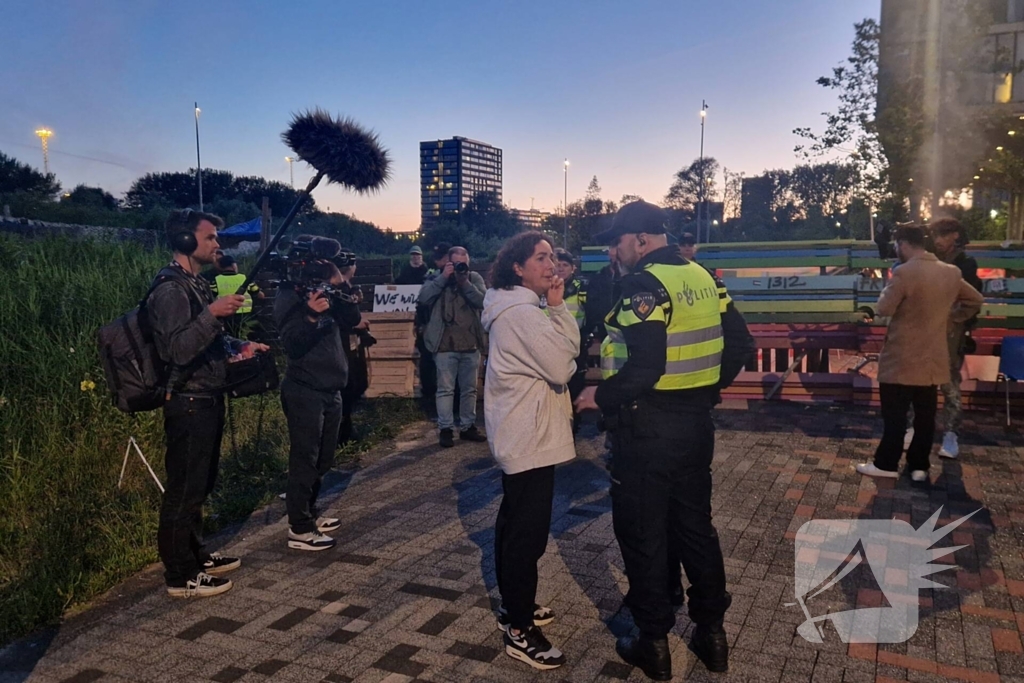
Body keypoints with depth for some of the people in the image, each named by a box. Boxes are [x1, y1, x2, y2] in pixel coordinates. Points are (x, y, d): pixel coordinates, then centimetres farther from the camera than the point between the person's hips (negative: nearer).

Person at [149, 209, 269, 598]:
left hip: (207, 399, 10)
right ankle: (180, 577, 10)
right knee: (184, 489, -1)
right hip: (188, 403, -10)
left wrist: (239, 347, 11)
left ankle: (196, 556, 31)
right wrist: (213, 313, -33)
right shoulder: (171, 289, -16)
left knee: (200, 485, 18)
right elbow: (178, 349, -26)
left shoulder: (196, 284, 15)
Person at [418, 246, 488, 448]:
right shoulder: (437, 278, 3)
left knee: (470, 389, 11)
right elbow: (423, 298, -14)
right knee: (445, 388, 0)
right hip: (445, 345, -3)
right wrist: (443, 277, -16)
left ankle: (468, 426, 22)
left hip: (471, 344, 3)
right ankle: (445, 429, 6)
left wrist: (465, 282, -15)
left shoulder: (475, 278, 7)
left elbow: (483, 301, -8)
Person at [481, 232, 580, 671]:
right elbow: (562, 367, -20)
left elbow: (564, 351, 15)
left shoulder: (517, 308, 14)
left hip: (519, 433, 12)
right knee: (528, 531, -5)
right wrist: (558, 307, -14)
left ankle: (513, 606, 34)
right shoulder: (522, 313, -20)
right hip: (530, 436, -12)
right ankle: (519, 632, 6)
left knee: (514, 521, 19)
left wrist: (556, 308, 2)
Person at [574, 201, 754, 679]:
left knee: (642, 533, 6)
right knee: (695, 525, 18)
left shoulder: (644, 284, -18)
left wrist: (601, 396, -13)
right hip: (696, 420, 8)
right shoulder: (702, 277, 7)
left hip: (647, 426, -8)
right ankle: (711, 632, 30)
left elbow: (644, 367, -27)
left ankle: (653, 643, 19)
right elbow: (740, 344, 12)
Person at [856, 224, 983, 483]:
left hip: (903, 359, -6)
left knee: (895, 415, 2)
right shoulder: (951, 273, 6)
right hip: (933, 358, 6)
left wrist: (887, 290, 3)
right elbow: (975, 300, 18)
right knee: (925, 415, 11)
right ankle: (919, 466, 18)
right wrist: (949, 319, 18)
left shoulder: (904, 272, -17)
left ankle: (886, 464, 9)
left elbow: (884, 309, -14)